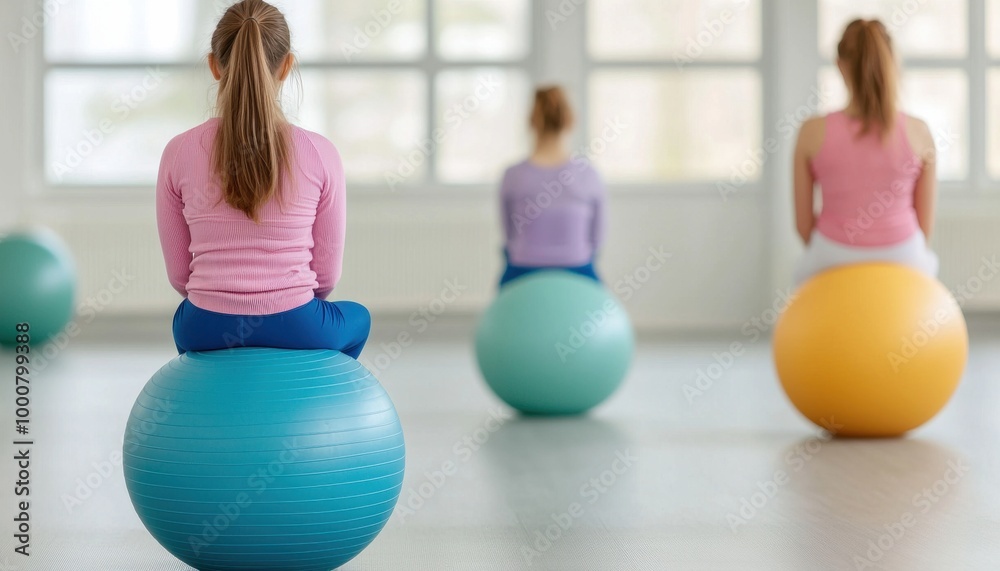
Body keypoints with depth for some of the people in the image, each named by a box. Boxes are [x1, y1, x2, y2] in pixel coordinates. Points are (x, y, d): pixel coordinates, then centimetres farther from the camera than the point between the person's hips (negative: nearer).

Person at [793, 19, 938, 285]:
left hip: (834, 262, -1)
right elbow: (926, 224, -2)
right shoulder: (919, 133, -10)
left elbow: (803, 222, -3)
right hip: (902, 259, 1)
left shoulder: (813, 133, -13)